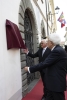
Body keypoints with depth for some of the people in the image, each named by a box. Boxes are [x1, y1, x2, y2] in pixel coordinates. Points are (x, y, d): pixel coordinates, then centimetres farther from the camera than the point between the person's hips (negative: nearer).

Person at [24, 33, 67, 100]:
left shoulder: (57, 51, -22)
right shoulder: (58, 50, 9)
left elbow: (44, 64, -24)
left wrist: (29, 69, -16)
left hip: (57, 83, -9)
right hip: (54, 82, 9)